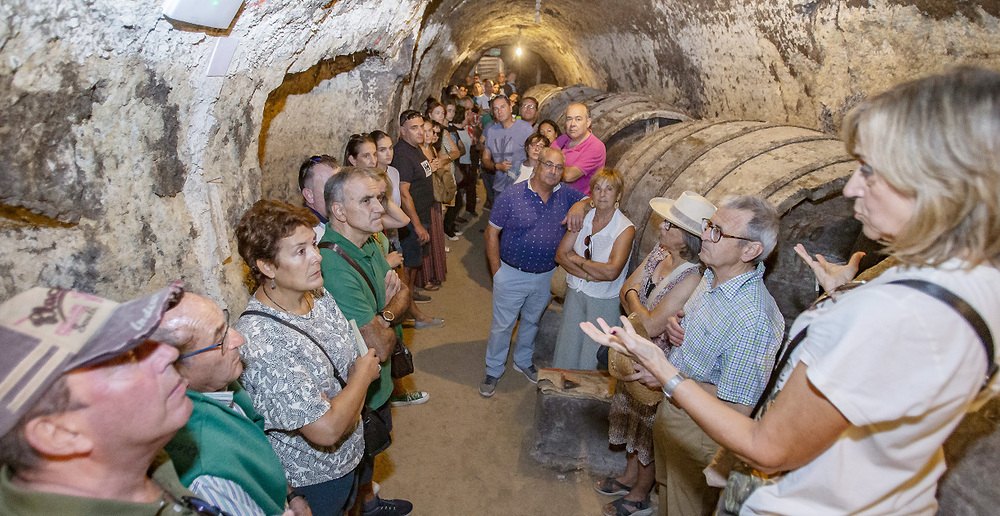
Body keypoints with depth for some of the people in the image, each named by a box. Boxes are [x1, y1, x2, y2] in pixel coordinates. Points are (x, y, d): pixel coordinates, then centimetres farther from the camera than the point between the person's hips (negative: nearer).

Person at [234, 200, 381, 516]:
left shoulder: (320, 299, -7)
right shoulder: (261, 344, -33)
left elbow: (360, 356, 5)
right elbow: (326, 430, -32)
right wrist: (363, 373, -18)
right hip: (309, 483, -7)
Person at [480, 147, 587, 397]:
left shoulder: (565, 195, -4)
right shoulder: (512, 195, -14)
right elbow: (492, 232, -9)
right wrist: (497, 270, -10)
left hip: (546, 276, 4)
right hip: (512, 275, -3)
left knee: (532, 321, 24)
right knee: (502, 325, 9)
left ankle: (523, 361, 48)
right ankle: (493, 371, 29)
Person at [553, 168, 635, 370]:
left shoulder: (626, 229, -17)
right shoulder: (583, 218, -1)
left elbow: (611, 272, -26)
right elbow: (560, 254, -5)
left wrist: (577, 259, -14)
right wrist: (588, 275, -19)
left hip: (604, 301, -4)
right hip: (575, 293, 5)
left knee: (591, 357, 8)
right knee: (567, 348, 17)